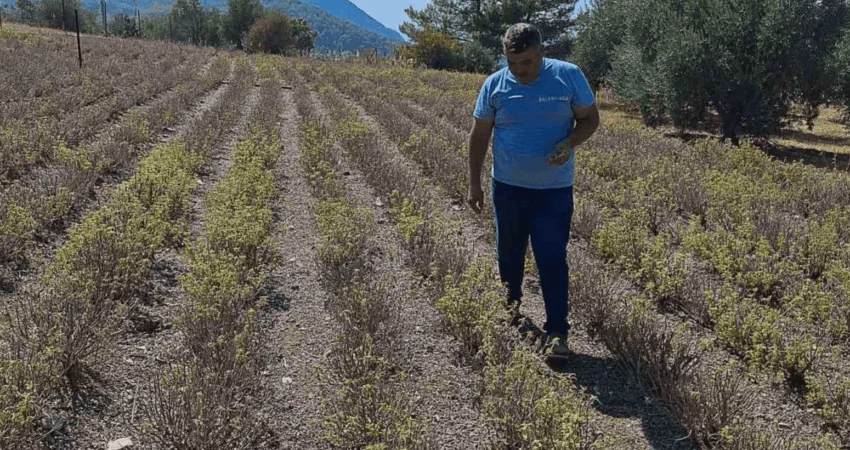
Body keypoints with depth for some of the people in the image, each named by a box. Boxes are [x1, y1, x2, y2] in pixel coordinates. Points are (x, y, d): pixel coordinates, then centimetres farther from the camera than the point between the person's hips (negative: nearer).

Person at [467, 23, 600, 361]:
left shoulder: (569, 76, -9)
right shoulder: (494, 85, -5)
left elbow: (590, 119, -1)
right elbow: (479, 135, 3)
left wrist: (569, 144, -21)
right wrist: (474, 183, 3)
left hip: (554, 190, -2)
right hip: (508, 187, 2)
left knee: (552, 260, -5)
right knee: (509, 251, 17)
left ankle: (557, 331, 4)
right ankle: (510, 303, 42)